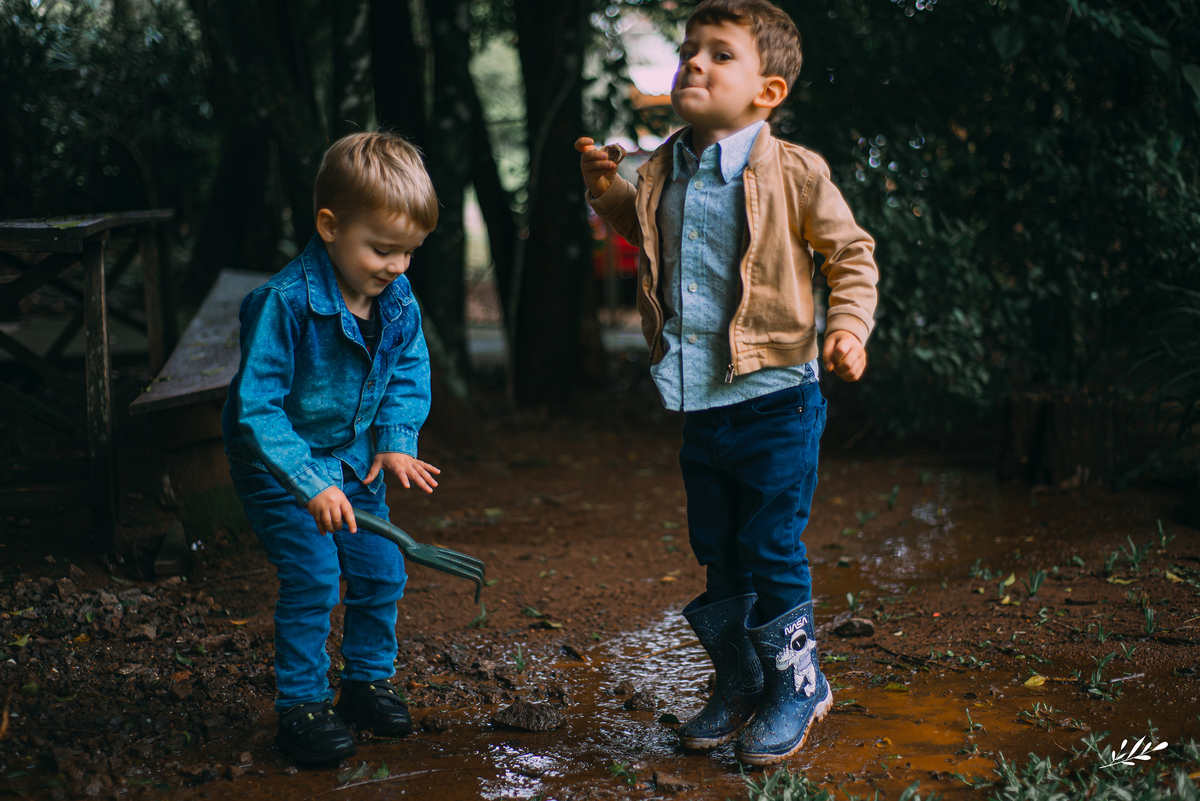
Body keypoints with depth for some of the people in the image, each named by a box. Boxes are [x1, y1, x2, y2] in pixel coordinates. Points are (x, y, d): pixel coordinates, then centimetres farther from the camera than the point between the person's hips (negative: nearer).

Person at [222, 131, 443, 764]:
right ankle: (301, 706, 2)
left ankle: (368, 681, 28)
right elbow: (256, 407, -27)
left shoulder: (397, 299, -8)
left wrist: (397, 443, -7)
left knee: (381, 570, 8)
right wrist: (311, 485, -31)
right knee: (312, 575, -14)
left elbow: (409, 374, 8)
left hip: (351, 461, 6)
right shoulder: (285, 302, -29)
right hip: (278, 466, -6)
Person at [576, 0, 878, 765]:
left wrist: (849, 328, -14)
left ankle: (796, 684, 22)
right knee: (718, 551, 15)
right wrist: (606, 187, 11)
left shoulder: (792, 173, -10)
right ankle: (740, 684, 32)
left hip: (775, 399, -6)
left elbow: (852, 253, -1)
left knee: (772, 550, 1)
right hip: (701, 404, 6)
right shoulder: (663, 173, 6)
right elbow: (642, 228, 27)